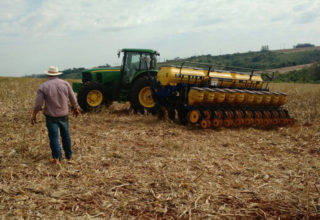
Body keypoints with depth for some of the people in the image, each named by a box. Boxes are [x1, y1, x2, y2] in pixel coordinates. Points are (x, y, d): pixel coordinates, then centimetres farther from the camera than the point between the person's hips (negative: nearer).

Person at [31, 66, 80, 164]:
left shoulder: (43, 86, -9)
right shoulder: (65, 84, -3)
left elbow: (38, 104, -9)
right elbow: (73, 99, 3)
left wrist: (34, 116, 2)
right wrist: (76, 109, 18)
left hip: (51, 116, -3)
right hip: (63, 114, 3)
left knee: (54, 136, 4)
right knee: (65, 135, 15)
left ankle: (57, 157, -2)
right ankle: (69, 156, 23)